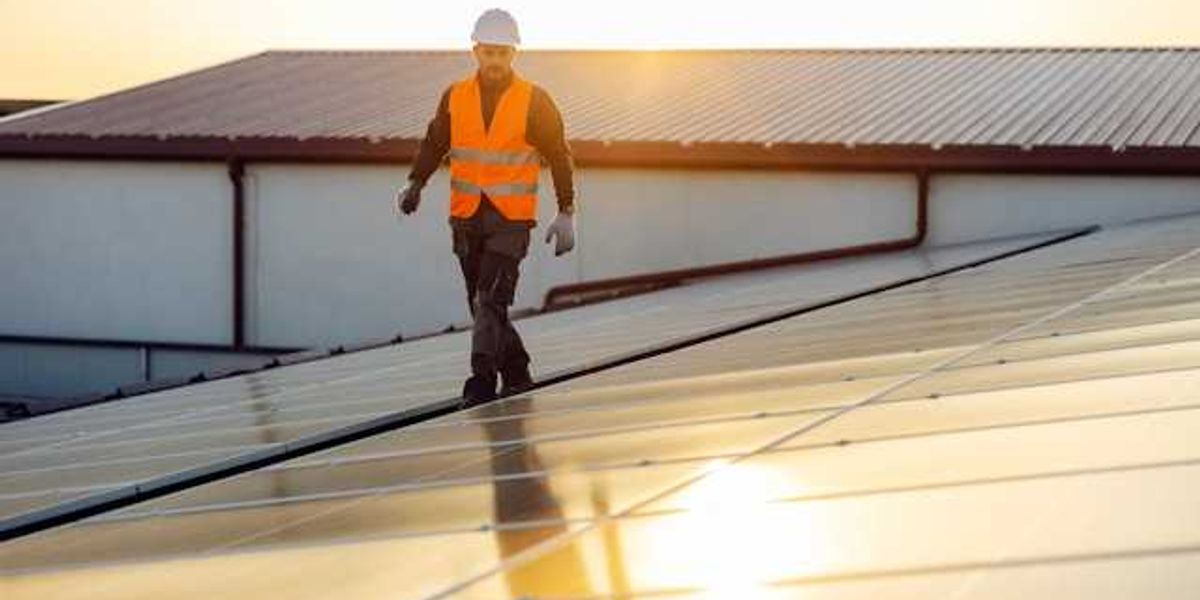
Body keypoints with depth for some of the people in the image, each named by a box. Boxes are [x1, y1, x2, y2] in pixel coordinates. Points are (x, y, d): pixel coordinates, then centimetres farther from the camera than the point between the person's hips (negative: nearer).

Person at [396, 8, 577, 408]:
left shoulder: (534, 101, -2)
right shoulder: (455, 97, 5)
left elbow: (559, 157, 2)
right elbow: (434, 143, 16)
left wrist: (566, 213, 0)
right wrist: (415, 184, 0)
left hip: (511, 218, -4)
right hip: (466, 216, 4)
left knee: (491, 301, -15)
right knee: (481, 304, 10)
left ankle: (481, 384, -17)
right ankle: (517, 376, 25)